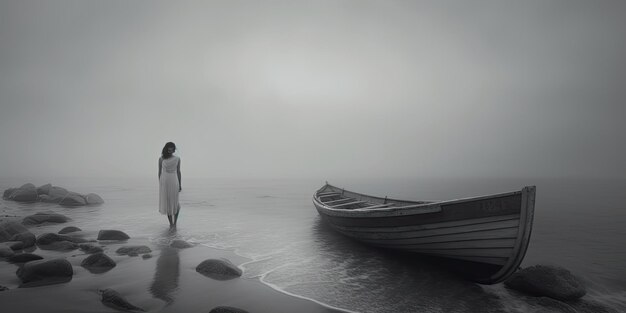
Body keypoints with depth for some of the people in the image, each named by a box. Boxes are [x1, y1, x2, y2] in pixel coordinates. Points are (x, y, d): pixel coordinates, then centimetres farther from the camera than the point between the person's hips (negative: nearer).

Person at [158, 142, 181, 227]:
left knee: (174, 202, 1)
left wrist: (180, 184, 4)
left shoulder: (177, 159, 2)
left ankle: (175, 222, 17)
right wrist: (160, 184, 2)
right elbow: (159, 172, 4)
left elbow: (178, 172, 5)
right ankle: (171, 223, 15)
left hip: (174, 182, 0)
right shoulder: (161, 159, 1)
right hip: (164, 182, 0)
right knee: (167, 202, 4)